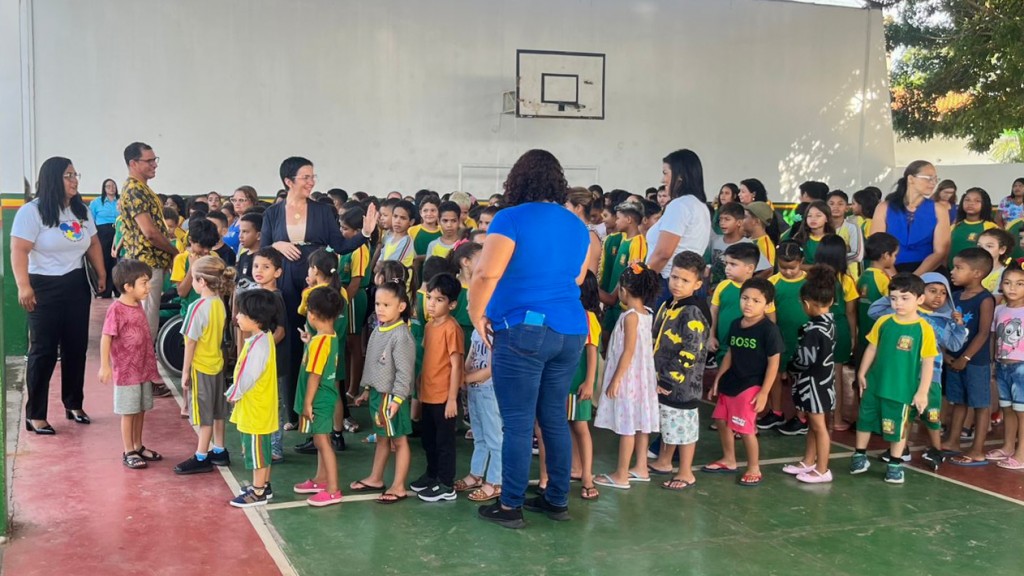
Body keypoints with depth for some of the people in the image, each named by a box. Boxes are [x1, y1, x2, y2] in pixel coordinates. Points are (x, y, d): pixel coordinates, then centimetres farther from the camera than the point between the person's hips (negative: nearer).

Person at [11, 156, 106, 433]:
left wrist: (101, 273, 11)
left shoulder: (81, 210, 8)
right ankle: (34, 415, 6)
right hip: (44, 288, -6)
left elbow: (93, 243, 16)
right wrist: (23, 286, -25)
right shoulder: (32, 211, -12)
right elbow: (19, 250, -18)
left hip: (76, 286, 6)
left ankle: (73, 404, 25)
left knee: (76, 347, 11)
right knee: (43, 351, -3)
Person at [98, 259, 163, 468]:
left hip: (144, 367, 8)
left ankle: (138, 447, 28)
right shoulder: (116, 309, -18)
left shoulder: (138, 305, 7)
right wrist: (105, 366, -22)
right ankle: (128, 452, 13)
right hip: (126, 369, -8)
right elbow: (106, 338, -18)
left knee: (141, 409, 16)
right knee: (129, 411, 2)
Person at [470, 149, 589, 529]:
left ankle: (510, 507, 7)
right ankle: (558, 499, 22)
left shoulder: (512, 218, -8)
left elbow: (486, 274, -16)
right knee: (555, 419, 14)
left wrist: (477, 316, -4)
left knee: (517, 424, -1)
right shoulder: (577, 225, 12)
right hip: (570, 331, 7)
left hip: (523, 331, -6)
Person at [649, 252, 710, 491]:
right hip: (662, 381, 8)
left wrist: (668, 379, -17)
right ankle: (663, 462, 37)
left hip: (683, 383, -8)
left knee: (683, 425, 4)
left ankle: (686, 473, 16)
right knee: (667, 423, 21)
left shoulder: (693, 312, -18)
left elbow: (689, 354, -22)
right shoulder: (667, 306, 9)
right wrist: (655, 375, 12)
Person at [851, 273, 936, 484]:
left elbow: (928, 362, -8)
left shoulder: (924, 329, -12)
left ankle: (895, 464, 26)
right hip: (874, 384, 3)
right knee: (865, 419, 15)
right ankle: (860, 455, 32)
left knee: (897, 427, 9)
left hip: (902, 389, -3)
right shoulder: (883, 322, -3)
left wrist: (922, 391, -9)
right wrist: (862, 374, 6)